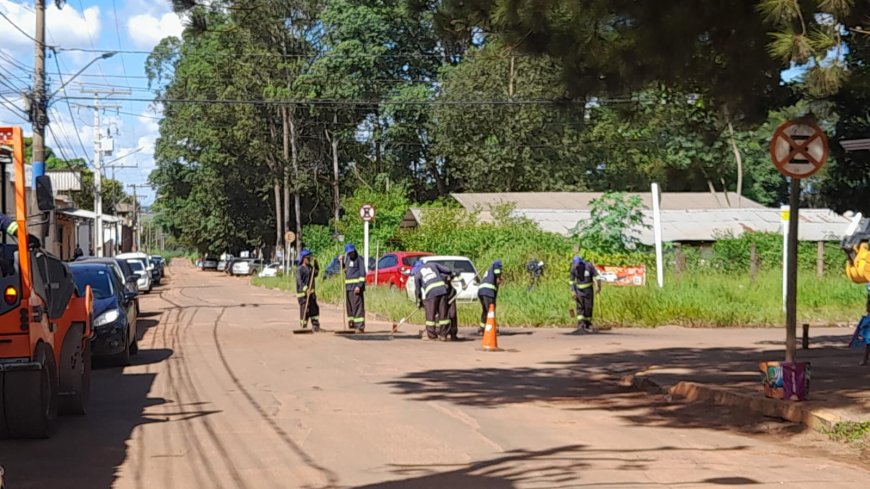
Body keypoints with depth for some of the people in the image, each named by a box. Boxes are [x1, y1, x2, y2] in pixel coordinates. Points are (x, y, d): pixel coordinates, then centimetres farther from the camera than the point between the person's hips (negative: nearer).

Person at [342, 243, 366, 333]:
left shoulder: (359, 259, -7)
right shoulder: (347, 258, 14)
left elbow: (362, 274, -12)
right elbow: (344, 267, 33)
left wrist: (359, 286, -20)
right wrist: (341, 260, 13)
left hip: (356, 286, -7)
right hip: (348, 286, 7)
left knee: (358, 305, -11)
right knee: (349, 305, 12)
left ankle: (360, 326, -14)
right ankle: (352, 322, 23)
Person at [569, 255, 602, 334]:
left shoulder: (589, 266, -16)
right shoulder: (573, 268, -9)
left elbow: (596, 276, -8)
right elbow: (572, 281, 2)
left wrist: (598, 286, -13)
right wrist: (572, 291, -4)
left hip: (588, 289, -1)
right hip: (579, 290, 1)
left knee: (588, 307, 0)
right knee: (580, 307, -10)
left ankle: (588, 325, 11)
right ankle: (581, 325, -16)